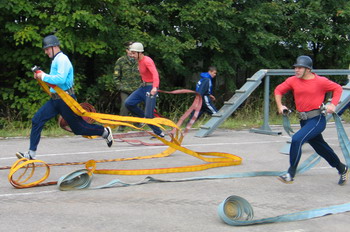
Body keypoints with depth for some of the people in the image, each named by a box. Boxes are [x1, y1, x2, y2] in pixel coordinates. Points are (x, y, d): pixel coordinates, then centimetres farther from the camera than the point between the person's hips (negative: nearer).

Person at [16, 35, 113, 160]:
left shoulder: (62, 59, -15)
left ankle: (105, 132, 23)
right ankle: (31, 153, 3)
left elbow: (60, 79, -27)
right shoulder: (56, 60, 16)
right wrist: (41, 76, 7)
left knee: (79, 128, 1)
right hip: (55, 99, 9)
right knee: (37, 120, 0)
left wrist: (44, 76, -17)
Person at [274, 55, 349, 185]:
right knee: (321, 148, 17)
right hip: (304, 121, 6)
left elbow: (338, 89, 4)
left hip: (317, 119, -6)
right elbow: (278, 90, 13)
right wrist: (280, 106, 1)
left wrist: (333, 105, -8)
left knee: (297, 139, -25)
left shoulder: (320, 81, -8)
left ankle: (290, 175, -18)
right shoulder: (293, 81, 2)